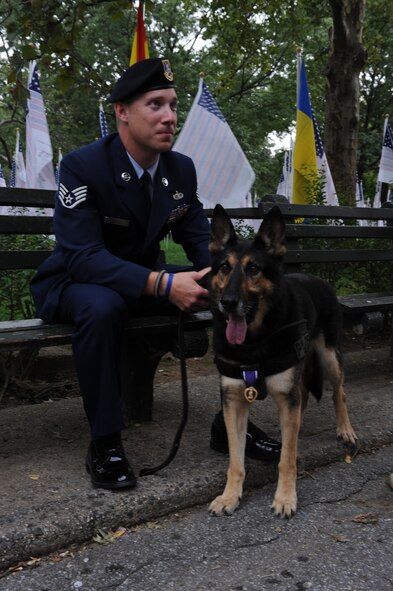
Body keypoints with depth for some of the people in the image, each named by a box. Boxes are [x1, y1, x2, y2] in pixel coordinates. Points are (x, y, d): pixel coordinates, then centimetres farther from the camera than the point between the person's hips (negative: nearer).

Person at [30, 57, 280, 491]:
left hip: (145, 282, 6)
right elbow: (81, 256, -30)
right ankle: (104, 442, -21)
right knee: (103, 305, -41)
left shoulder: (182, 168, -2)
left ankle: (232, 420, 1)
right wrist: (163, 284, -41)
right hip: (75, 284, -5)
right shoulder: (82, 166, -21)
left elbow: (200, 241, 2)